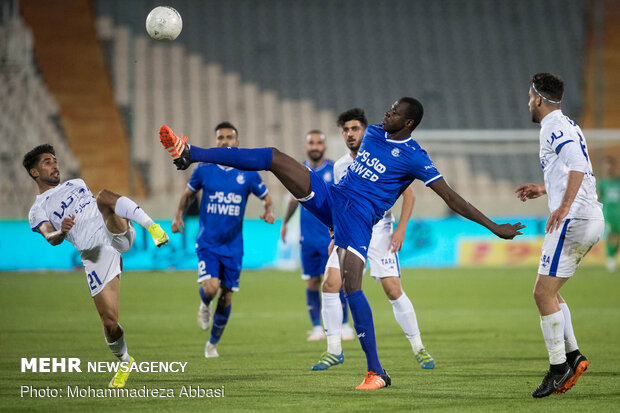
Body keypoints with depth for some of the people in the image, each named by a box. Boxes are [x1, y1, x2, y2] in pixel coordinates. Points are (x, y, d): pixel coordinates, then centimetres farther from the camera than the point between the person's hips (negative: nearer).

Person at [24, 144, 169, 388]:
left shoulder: (76, 184, 26)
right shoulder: (38, 211, 13)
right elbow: (50, 238, -6)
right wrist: (61, 232, -31)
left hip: (116, 234, 1)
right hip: (95, 255, -1)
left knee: (103, 195, -28)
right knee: (109, 321, -8)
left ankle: (152, 228, -29)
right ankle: (124, 361, 20)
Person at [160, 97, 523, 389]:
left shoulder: (414, 158, -8)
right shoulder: (373, 133, 12)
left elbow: (450, 196, -9)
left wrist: (494, 227, -13)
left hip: (358, 217, -6)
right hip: (330, 197, 6)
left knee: (351, 286, -22)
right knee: (275, 157, -6)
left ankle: (377, 372, -15)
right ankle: (190, 154, -3)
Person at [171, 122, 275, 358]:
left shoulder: (248, 173, -2)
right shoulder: (204, 169, -2)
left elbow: (265, 196, 12)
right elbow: (189, 193, 15)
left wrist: (269, 211, -9)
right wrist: (179, 215, 1)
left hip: (233, 245, 1)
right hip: (207, 243, -1)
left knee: (226, 297, 6)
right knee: (210, 287, -21)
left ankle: (213, 342, 27)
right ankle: (205, 305, 17)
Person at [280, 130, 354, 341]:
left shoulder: (335, 170, -3)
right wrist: (284, 223, 22)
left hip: (332, 236, -3)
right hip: (308, 237, 3)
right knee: (312, 282, 3)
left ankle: (344, 325, 6)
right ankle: (317, 328, 10)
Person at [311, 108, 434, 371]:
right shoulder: (339, 167, 10)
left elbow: (408, 194, -3)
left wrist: (401, 228, -13)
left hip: (379, 231, -4)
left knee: (393, 290, -12)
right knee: (330, 285, -11)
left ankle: (418, 349, 4)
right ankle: (334, 350, -1)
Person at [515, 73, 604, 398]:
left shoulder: (554, 127, -11)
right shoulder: (567, 125, 20)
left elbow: (577, 165, -28)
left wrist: (564, 205, -35)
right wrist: (543, 189, 34)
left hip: (573, 220, -10)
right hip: (591, 219, 10)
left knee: (543, 292, -8)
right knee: (548, 291, 15)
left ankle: (558, 366, -7)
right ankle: (572, 356, 9)